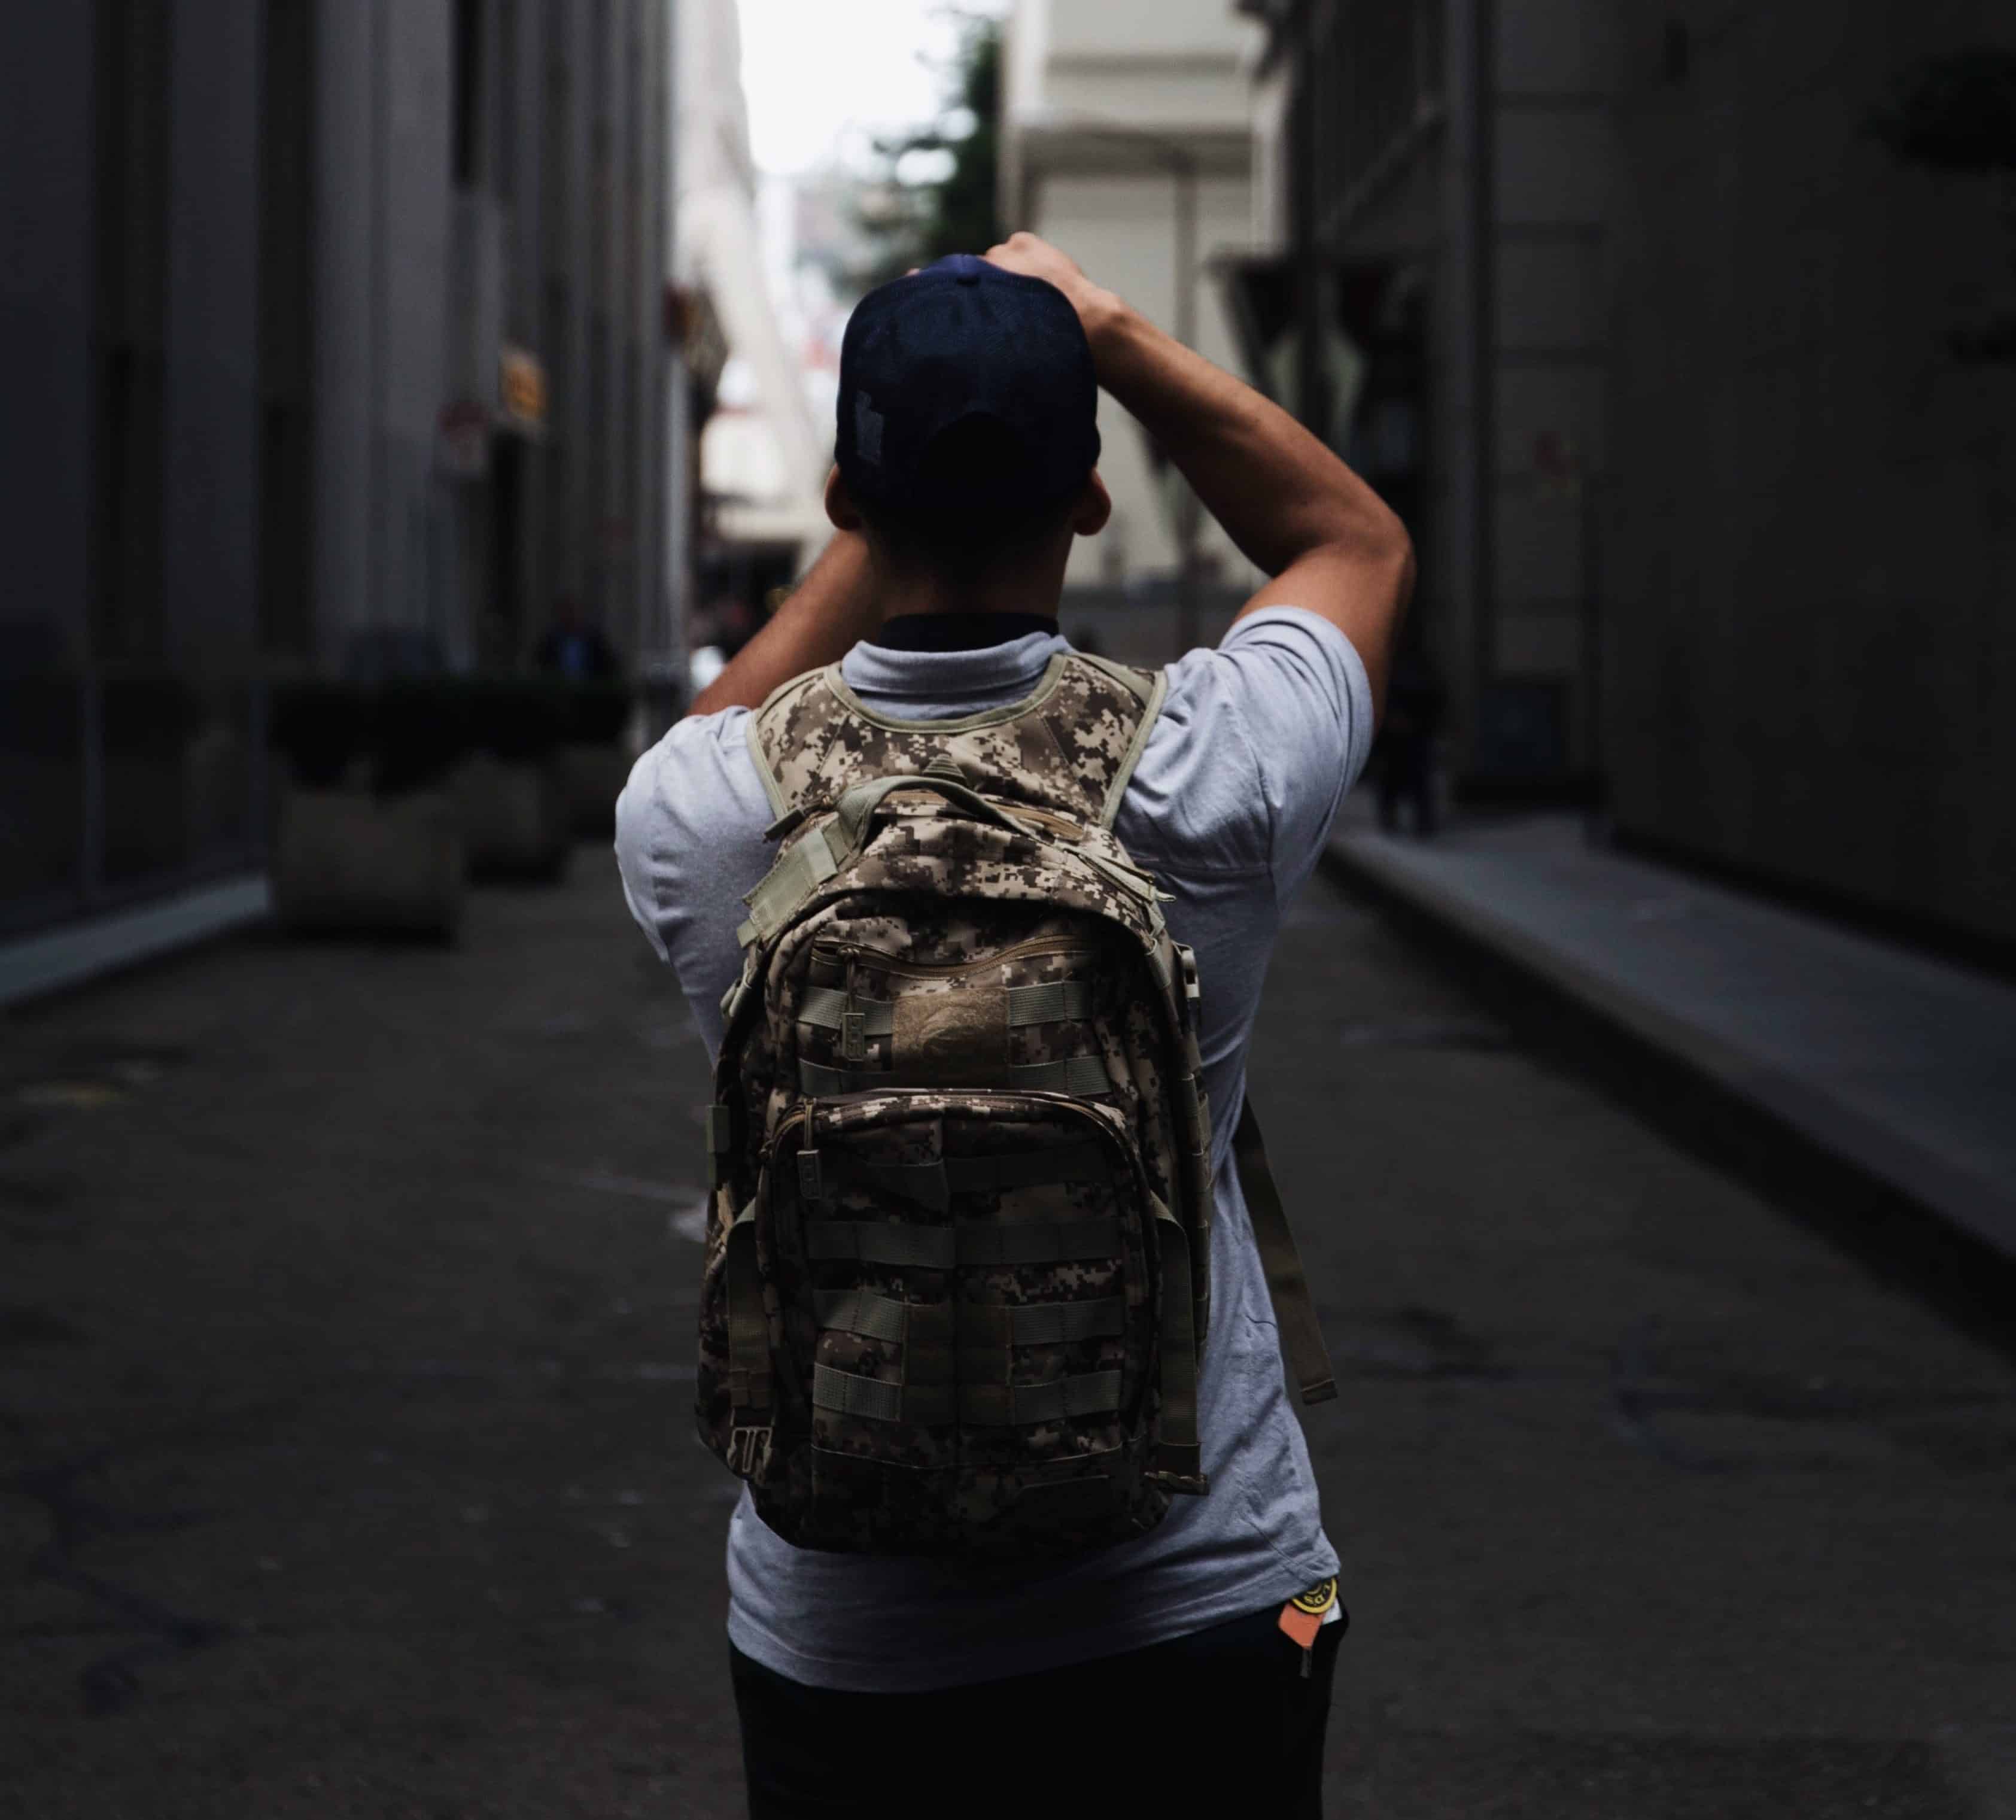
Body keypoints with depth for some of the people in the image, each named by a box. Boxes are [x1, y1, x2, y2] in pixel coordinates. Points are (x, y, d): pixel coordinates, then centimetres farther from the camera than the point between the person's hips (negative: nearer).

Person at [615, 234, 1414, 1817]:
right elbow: (1359, 540, 9)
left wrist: (889, 507, 17)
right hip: (1207, 1616, -1)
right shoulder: (1208, 775, -15)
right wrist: (1109, 332, 9)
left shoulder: (696, 819, -12)